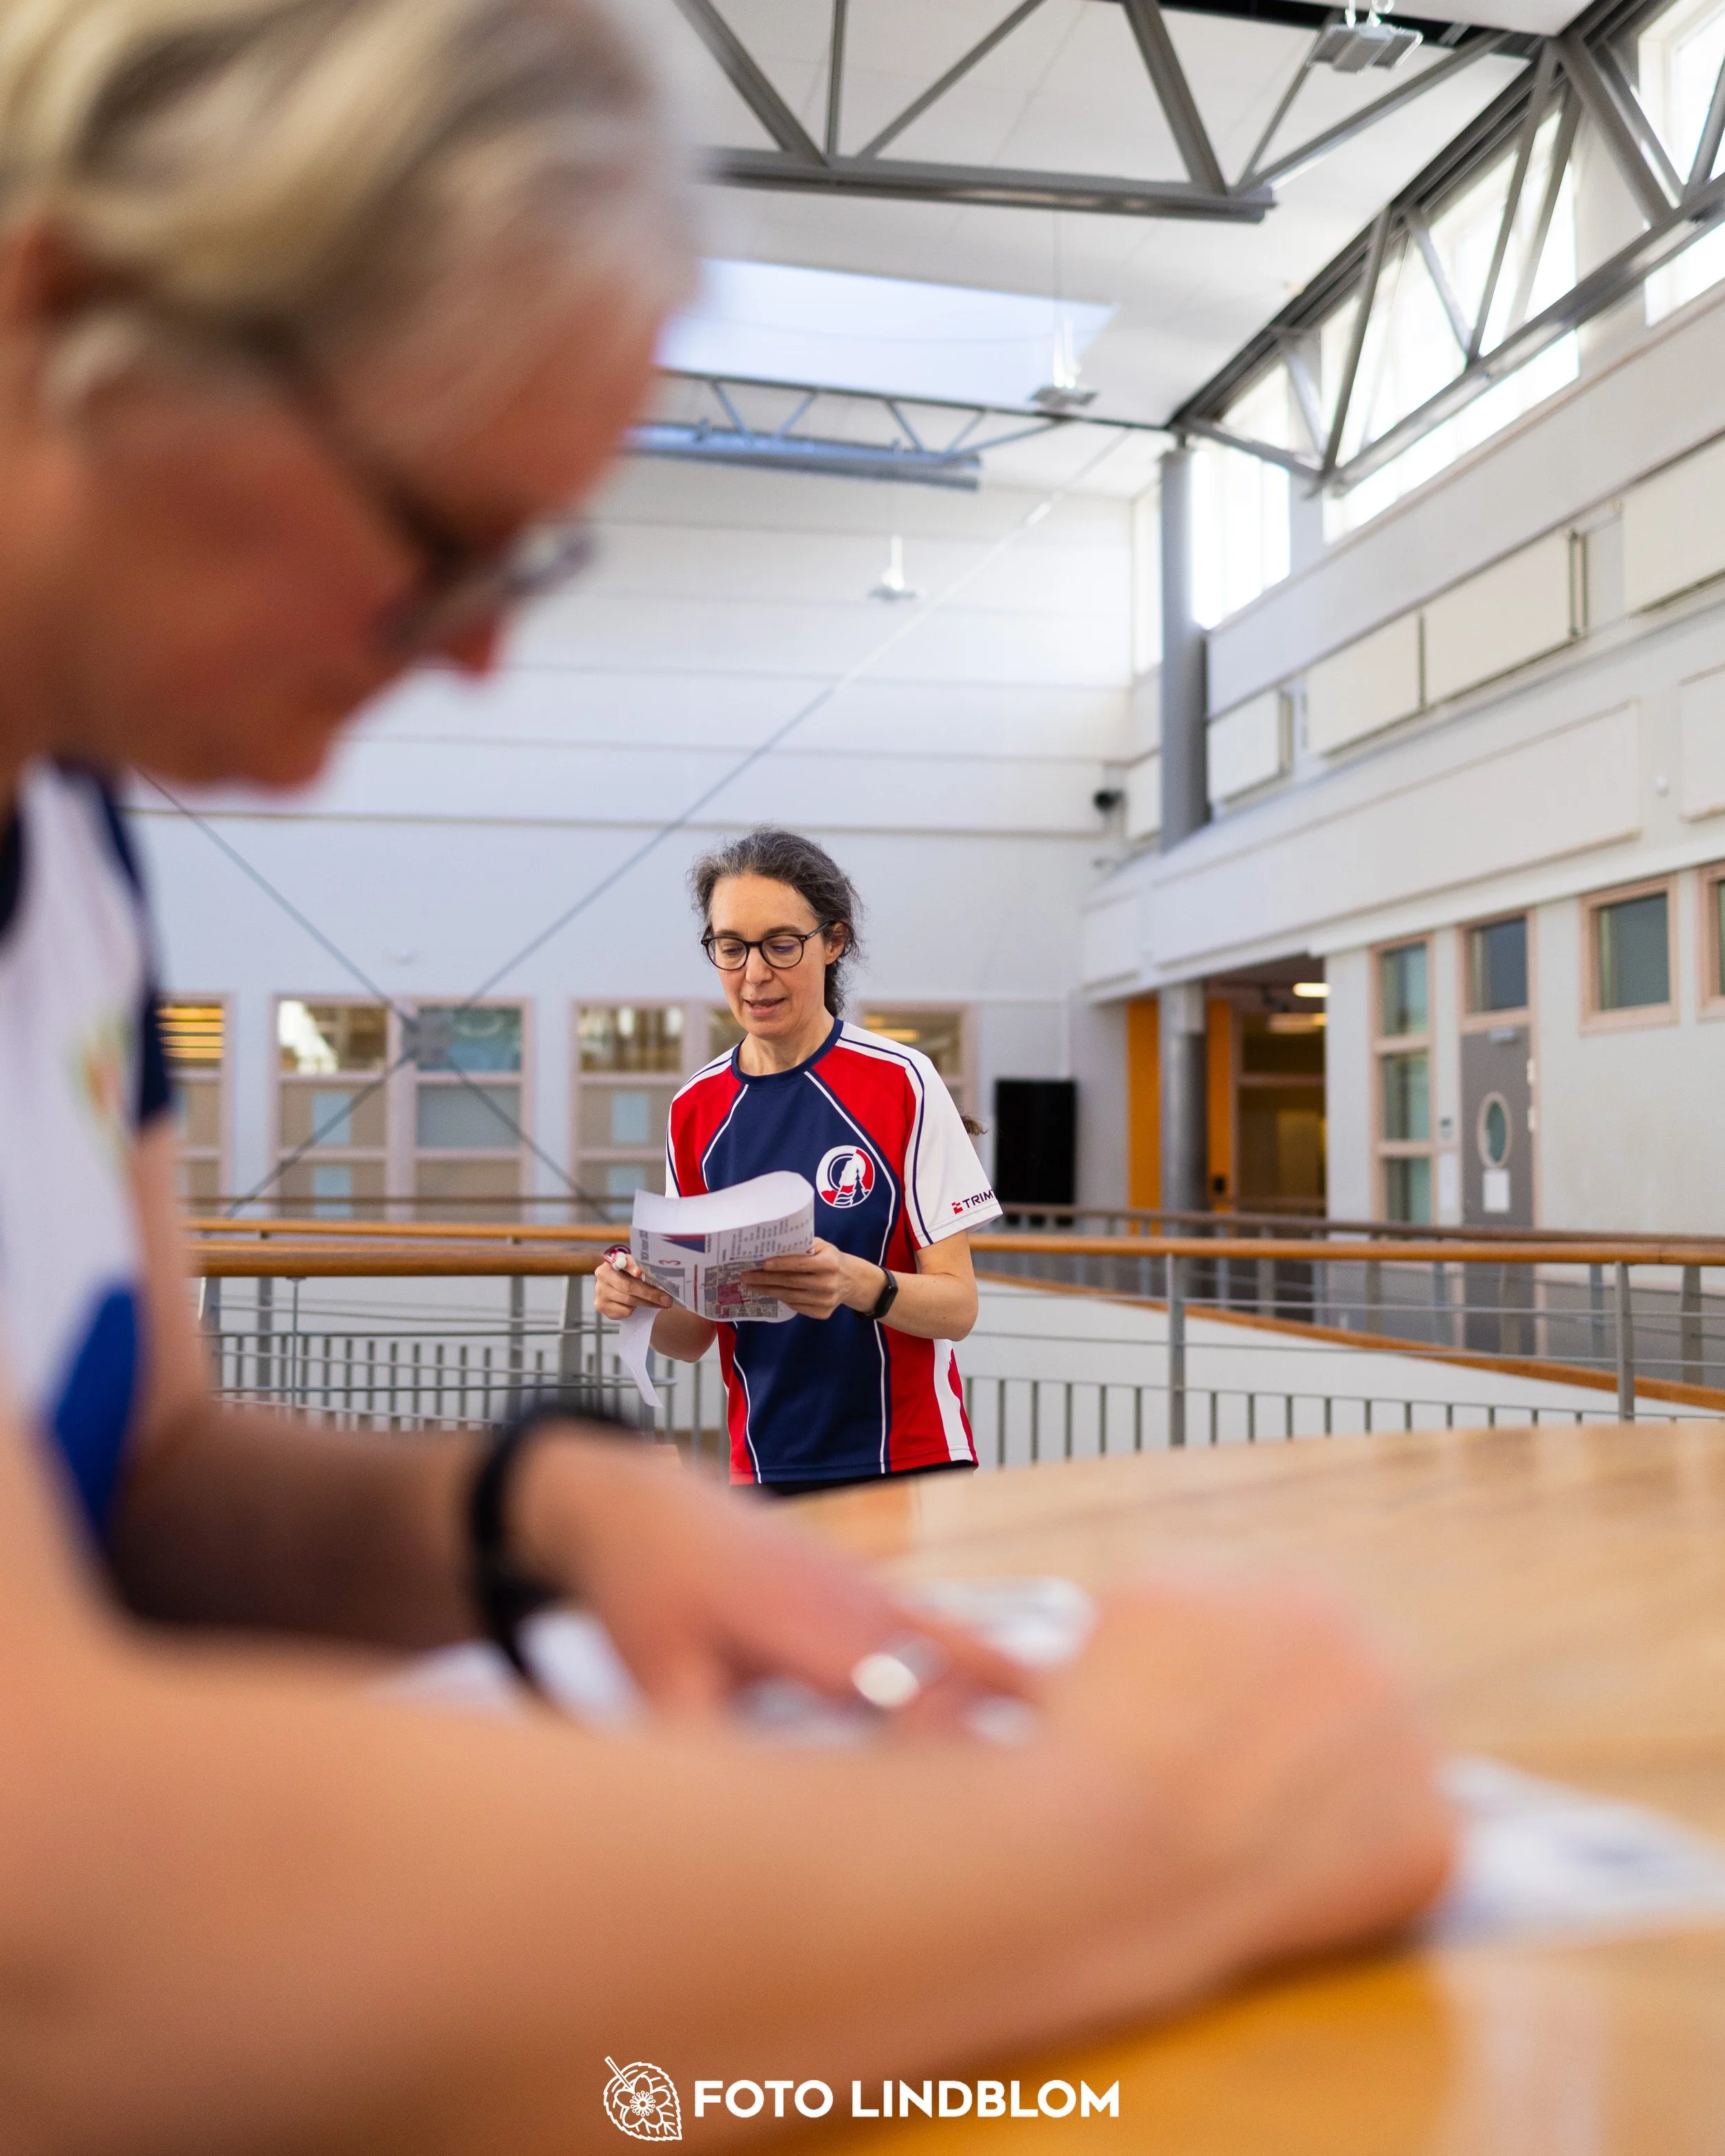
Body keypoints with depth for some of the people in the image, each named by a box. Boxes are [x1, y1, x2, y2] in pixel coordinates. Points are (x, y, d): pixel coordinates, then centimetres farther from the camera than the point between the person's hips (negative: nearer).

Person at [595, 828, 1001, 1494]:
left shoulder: (900, 1082, -8)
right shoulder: (695, 1110, 4)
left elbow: (957, 1305, -10)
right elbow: (693, 1338, 7)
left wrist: (860, 1285, -29)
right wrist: (642, 1302, -14)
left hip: (908, 1464, -3)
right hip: (765, 1472, 3)